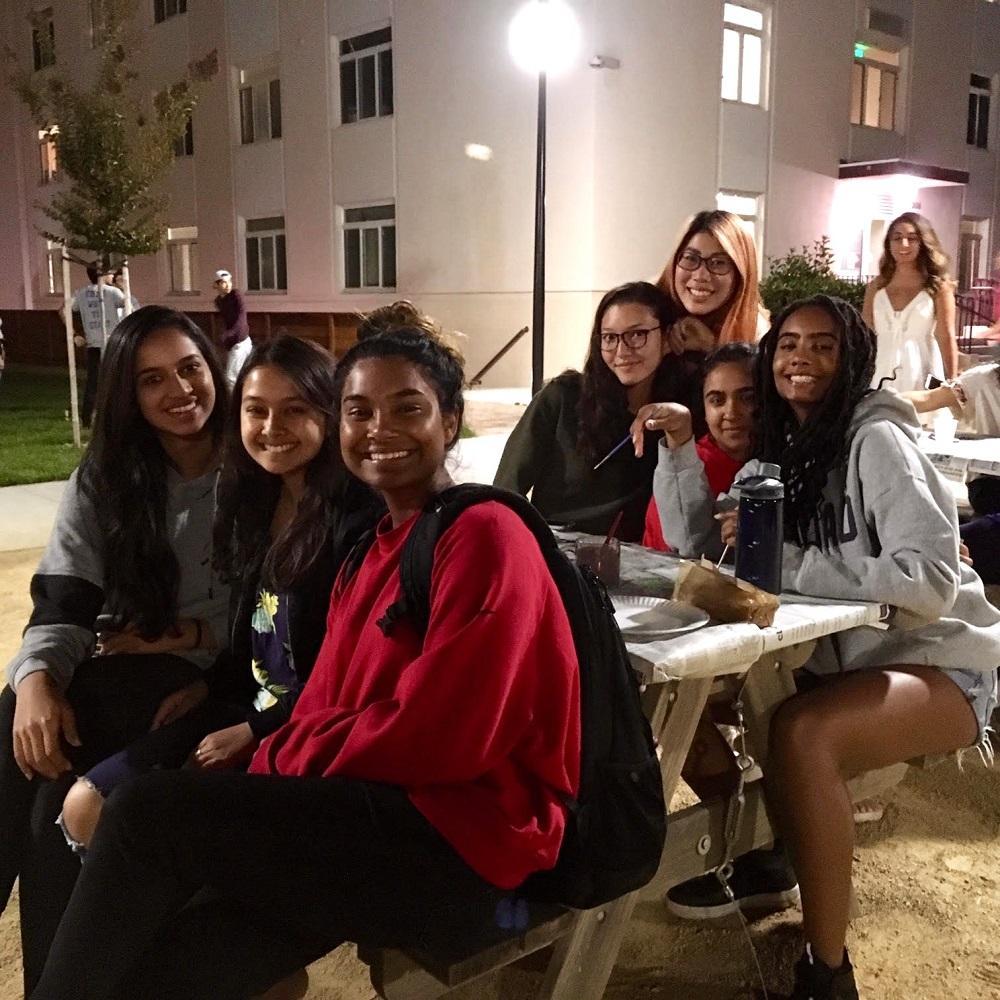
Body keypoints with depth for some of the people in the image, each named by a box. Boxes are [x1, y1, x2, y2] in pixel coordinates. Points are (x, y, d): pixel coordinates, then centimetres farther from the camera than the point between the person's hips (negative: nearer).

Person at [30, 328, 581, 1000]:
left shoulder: (484, 536, -11)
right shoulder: (378, 544, 17)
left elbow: (434, 736, -18)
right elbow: (328, 704, 10)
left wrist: (273, 763, -9)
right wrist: (266, 751, -9)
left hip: (460, 845, -7)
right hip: (376, 808, 7)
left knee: (148, 814, -16)